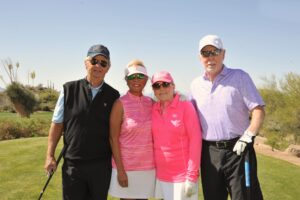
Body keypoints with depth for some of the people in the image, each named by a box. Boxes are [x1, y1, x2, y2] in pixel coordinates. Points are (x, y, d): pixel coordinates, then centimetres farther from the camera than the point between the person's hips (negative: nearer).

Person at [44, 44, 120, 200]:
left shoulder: (113, 96, 0)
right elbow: (57, 123, 1)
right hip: (72, 164, 0)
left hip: (102, 165, 1)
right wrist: (50, 156, -1)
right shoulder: (69, 89, -2)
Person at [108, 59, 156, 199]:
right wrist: (120, 170, -13)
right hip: (126, 166, -4)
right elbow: (113, 138, -10)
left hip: (148, 166, 5)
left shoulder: (151, 103, 5)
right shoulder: (120, 104, -9)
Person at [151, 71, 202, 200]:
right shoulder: (153, 109, 3)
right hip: (161, 175, 4)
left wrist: (192, 176, -14)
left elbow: (195, 139, -12)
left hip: (182, 175, -4)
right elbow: (154, 140, 9)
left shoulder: (185, 106, -9)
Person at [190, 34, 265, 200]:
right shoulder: (195, 85, 9)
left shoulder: (239, 77, -2)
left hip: (237, 149, -4)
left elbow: (258, 111, -6)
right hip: (209, 153, 4)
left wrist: (247, 138, -16)